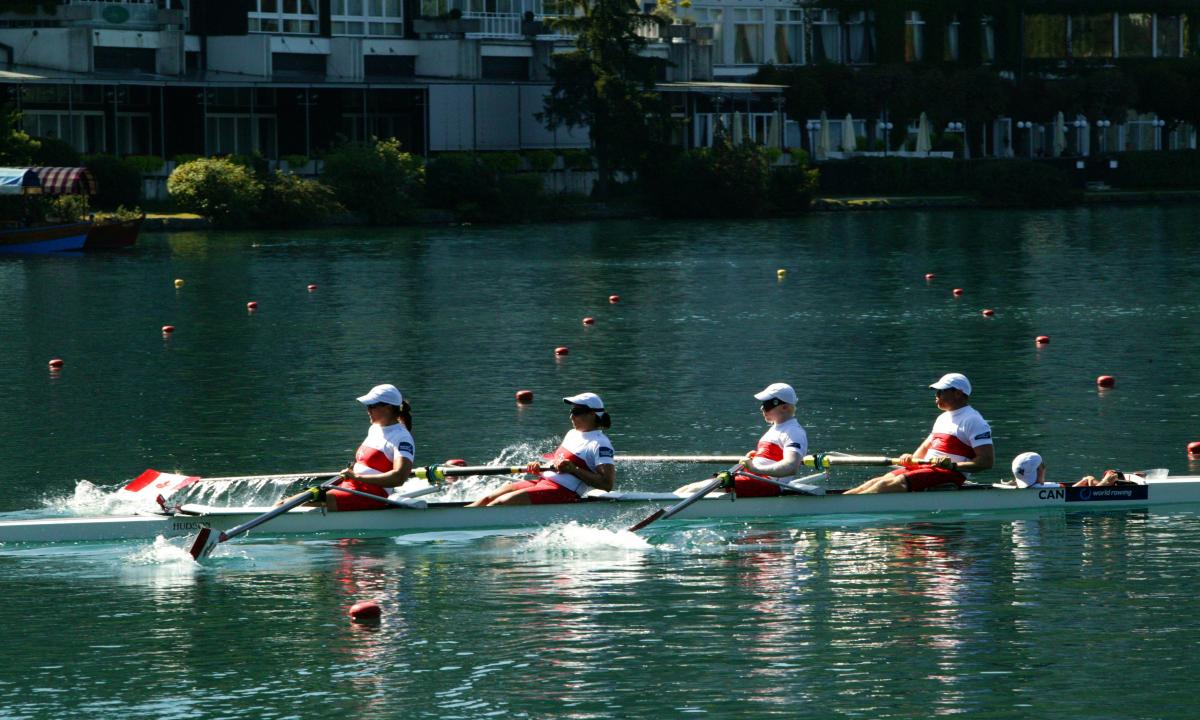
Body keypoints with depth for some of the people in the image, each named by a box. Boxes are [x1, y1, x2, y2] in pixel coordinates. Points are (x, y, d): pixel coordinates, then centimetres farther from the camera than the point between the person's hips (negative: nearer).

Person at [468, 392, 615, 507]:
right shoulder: (572, 434, 18)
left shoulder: (600, 443, -9)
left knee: (501, 502, -21)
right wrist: (539, 466, 7)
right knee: (489, 498, -3)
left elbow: (608, 483, -17)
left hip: (563, 493, -9)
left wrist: (573, 469, -19)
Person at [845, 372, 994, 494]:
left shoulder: (973, 420, -6)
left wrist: (953, 465, -21)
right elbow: (925, 447, 30)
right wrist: (912, 459, 7)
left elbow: (987, 460, -13)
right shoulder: (943, 418, 24)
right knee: (881, 481, -12)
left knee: (896, 483, -28)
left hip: (949, 474, -9)